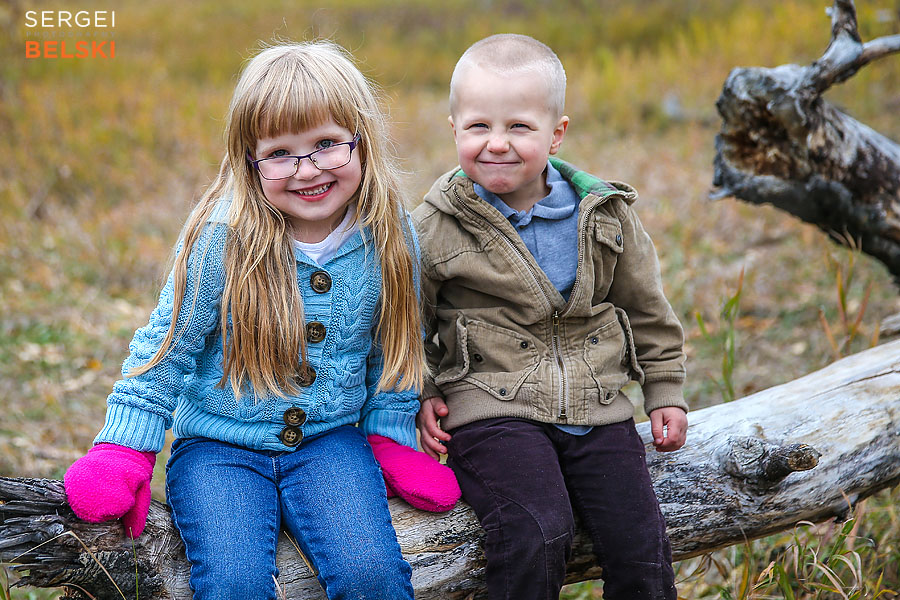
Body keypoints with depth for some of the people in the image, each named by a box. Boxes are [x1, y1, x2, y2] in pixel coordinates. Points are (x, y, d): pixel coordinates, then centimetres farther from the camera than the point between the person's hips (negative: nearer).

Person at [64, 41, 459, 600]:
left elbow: (394, 349, 11)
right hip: (217, 446, -1)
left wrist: (392, 442, 10)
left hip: (329, 439, 2)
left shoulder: (388, 238, -4)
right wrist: (125, 452, -5)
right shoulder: (222, 239, -13)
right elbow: (165, 346, -4)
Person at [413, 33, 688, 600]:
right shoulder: (437, 226, -4)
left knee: (640, 542, -6)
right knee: (536, 535, -24)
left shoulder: (605, 216, 5)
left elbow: (646, 307, 16)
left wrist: (665, 389, 16)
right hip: (492, 408, -3)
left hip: (594, 406, 3)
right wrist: (419, 393, -2)